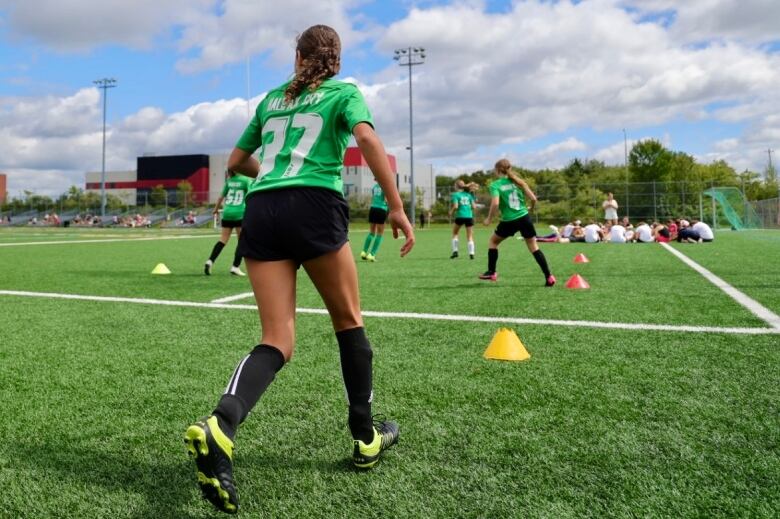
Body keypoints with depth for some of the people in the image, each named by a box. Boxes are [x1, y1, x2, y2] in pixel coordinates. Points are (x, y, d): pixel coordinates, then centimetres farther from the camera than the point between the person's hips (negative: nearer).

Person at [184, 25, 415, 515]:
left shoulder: (271, 98, 24)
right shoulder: (344, 92, 12)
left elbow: (236, 161, 31)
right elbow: (367, 138, -9)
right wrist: (396, 206, -12)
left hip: (260, 211, 4)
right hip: (315, 206, -4)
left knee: (278, 341, 1)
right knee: (349, 321, 15)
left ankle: (219, 426, -25)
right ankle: (367, 437, 22)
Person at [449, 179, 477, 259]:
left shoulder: (455, 194, 0)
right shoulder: (468, 194, 12)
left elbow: (455, 206, -11)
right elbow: (474, 206, 6)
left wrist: (451, 213, 6)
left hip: (460, 216, -3)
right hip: (469, 216, 3)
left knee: (455, 233, 18)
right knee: (470, 237, 7)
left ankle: (455, 251, 10)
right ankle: (471, 253, -3)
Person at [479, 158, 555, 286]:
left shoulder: (495, 185, -4)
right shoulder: (517, 181, 9)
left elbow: (495, 204, -20)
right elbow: (533, 198, 3)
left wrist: (489, 219, -6)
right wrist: (530, 208, 24)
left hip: (509, 221, -3)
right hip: (524, 218, 4)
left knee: (493, 241, 21)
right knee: (534, 247, 9)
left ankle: (491, 273, 21)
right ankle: (549, 276, 2)